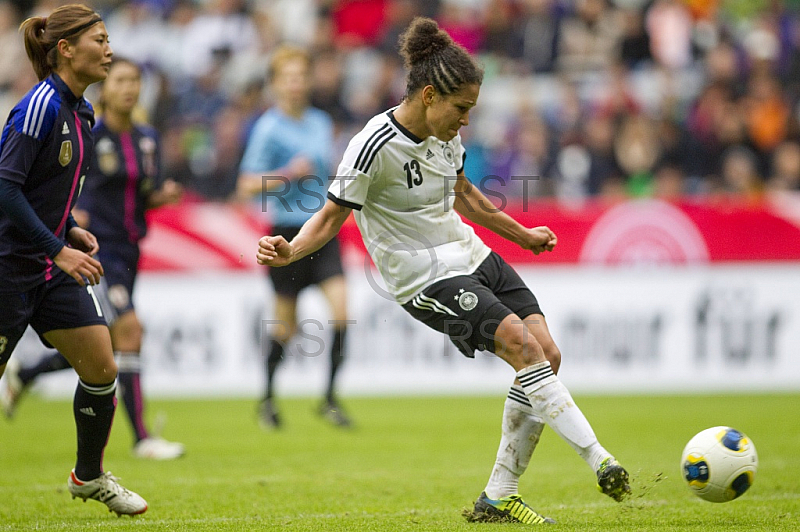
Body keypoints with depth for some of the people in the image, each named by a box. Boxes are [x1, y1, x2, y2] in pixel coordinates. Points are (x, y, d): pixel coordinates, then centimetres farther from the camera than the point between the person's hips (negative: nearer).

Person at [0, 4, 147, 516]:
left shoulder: (82, 112, 10)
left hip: (55, 269, 8)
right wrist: (59, 248, -23)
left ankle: (89, 475, 21)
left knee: (102, 368, 3)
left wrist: (72, 230, 7)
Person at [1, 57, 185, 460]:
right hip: (94, 249, -7)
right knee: (129, 330, -18)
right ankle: (141, 438, -13)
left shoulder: (147, 140, 9)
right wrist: (72, 212, -20)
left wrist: (165, 195, -4)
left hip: (127, 253, 7)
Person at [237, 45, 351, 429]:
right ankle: (268, 398, 26)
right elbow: (247, 185, -11)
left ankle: (330, 398, -2)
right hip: (288, 232, -5)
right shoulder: (268, 128, -8)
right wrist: (288, 174, -20)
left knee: (340, 309, -12)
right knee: (286, 326, 4)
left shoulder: (321, 122, 11)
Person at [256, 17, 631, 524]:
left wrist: (522, 235, 30)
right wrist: (290, 250, -30)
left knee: (548, 354, -4)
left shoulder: (446, 134, 4)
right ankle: (599, 460, -23)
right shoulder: (375, 146, -19)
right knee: (522, 344, -25)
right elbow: (332, 215, -12)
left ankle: (499, 497, 3)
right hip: (426, 281, -8)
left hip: (472, 256, 8)